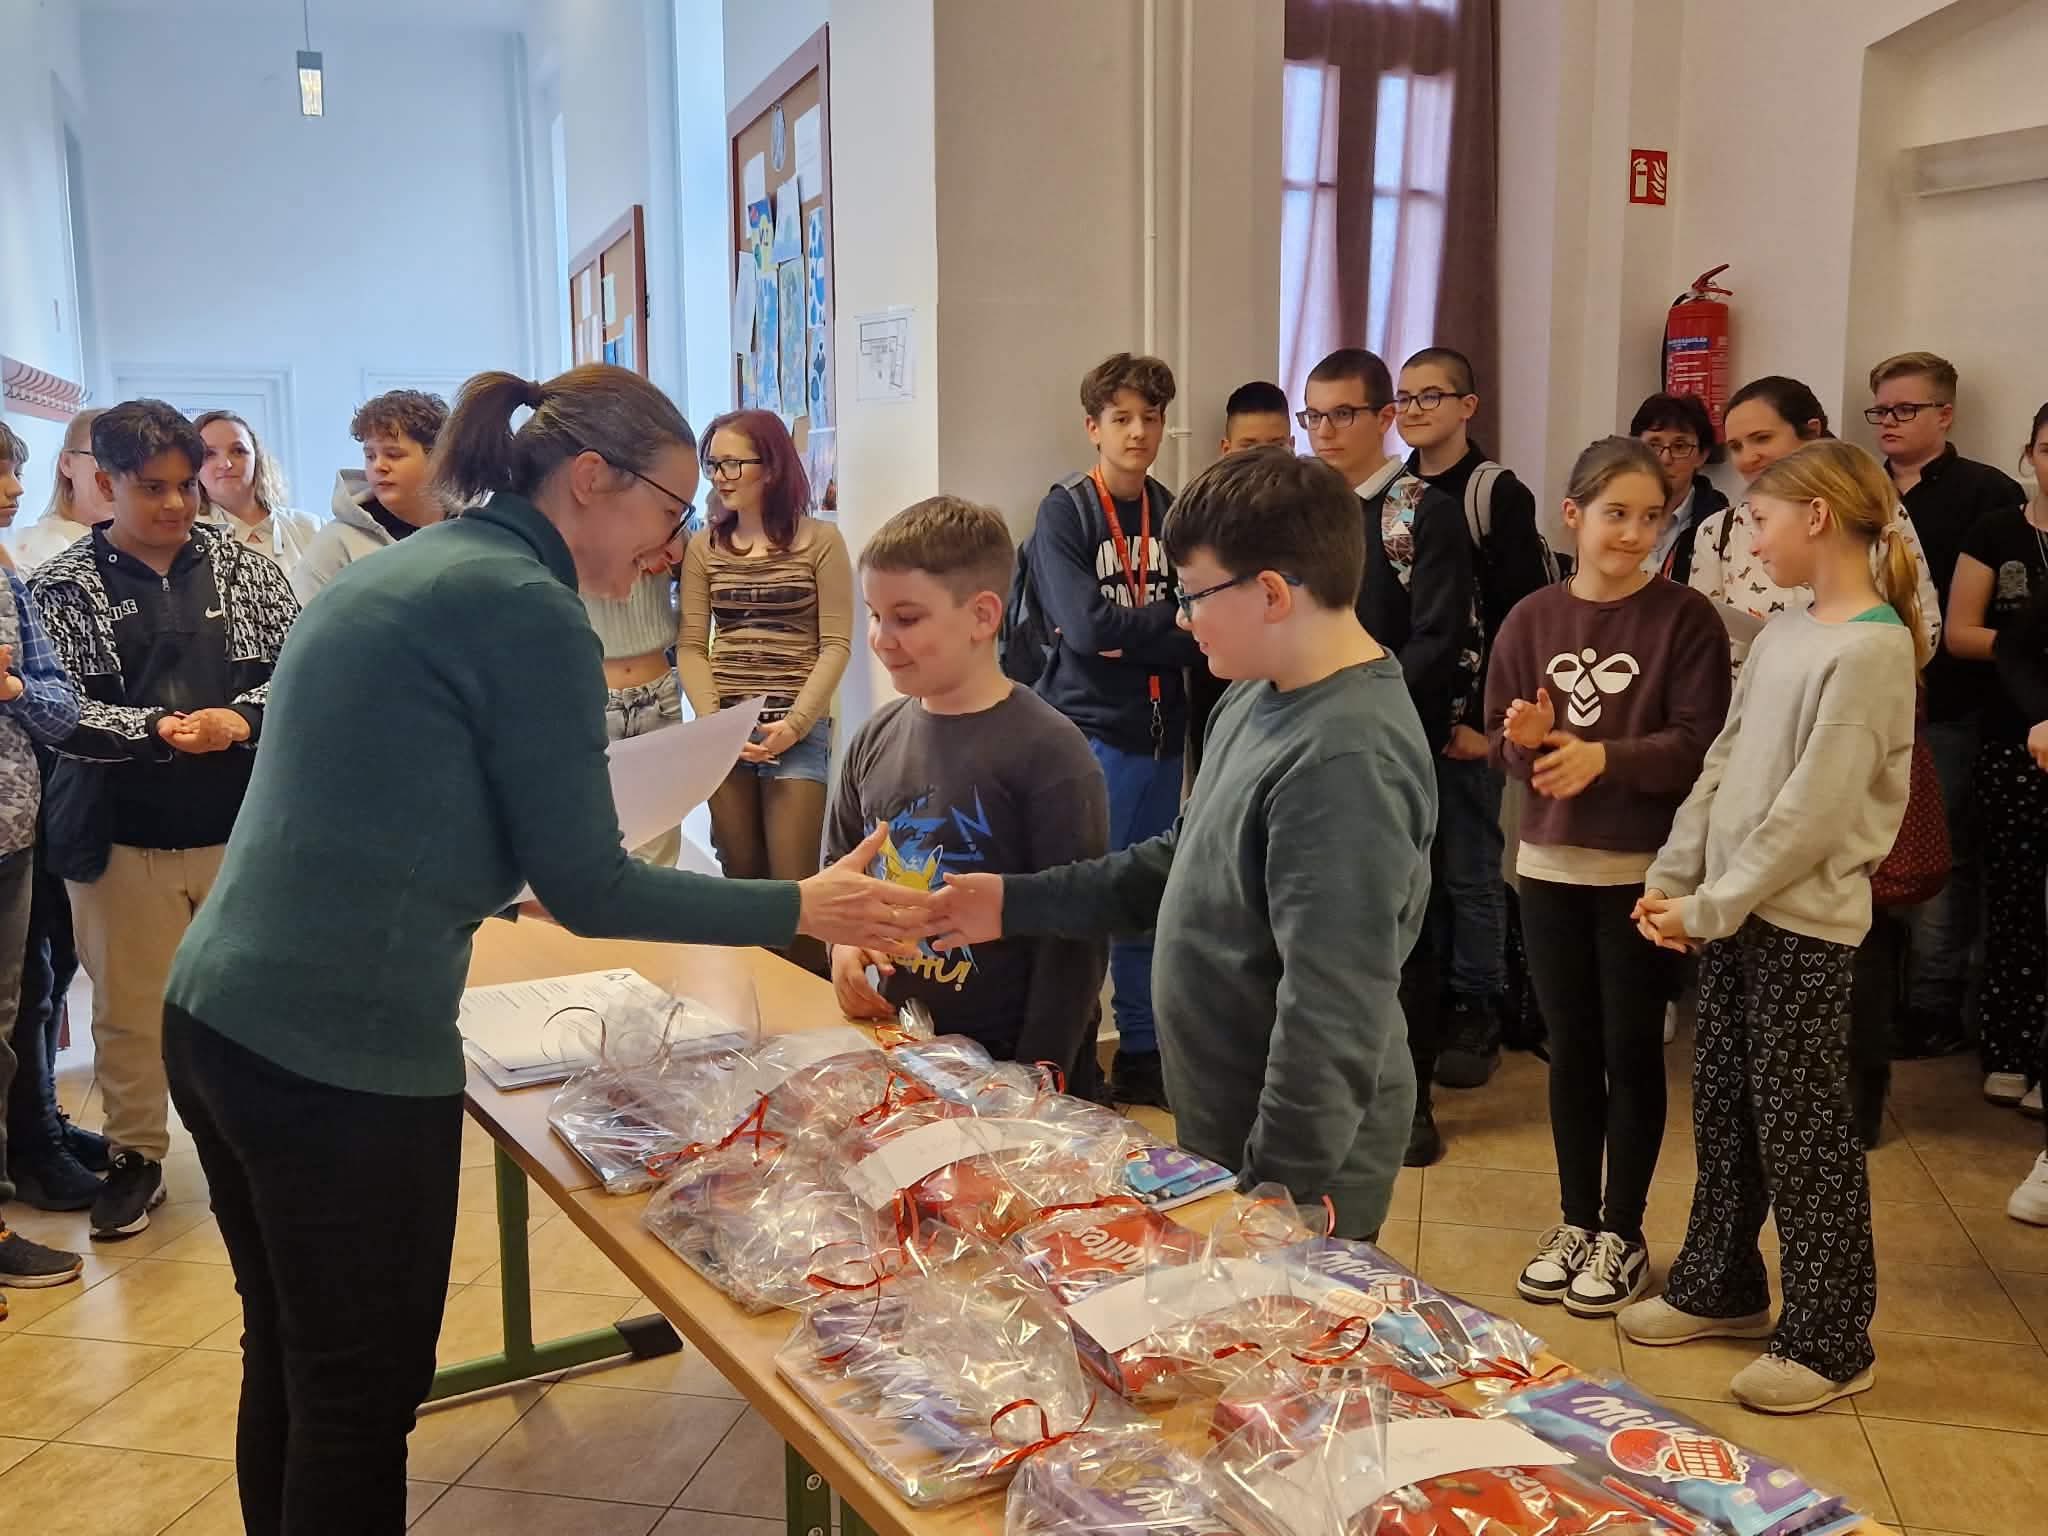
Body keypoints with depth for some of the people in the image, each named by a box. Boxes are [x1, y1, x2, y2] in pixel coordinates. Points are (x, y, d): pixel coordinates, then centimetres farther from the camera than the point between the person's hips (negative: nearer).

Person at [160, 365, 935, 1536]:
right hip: (341, 1055, -9)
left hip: (219, 1015, 9)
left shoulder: (401, 568, 13)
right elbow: (584, 889, -12)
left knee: (289, 1364, 23)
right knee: (361, 1398, 8)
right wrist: (803, 909, -5)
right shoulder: (528, 608, -14)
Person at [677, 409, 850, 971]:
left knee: (793, 882, -5)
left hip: (799, 729, -3)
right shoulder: (703, 547, 8)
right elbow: (691, 646, 5)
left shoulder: (820, 541, 0)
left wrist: (793, 724, -13)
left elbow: (835, 645, -3)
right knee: (742, 878, 9)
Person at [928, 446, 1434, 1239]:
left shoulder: (1345, 762, -28)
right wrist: (1017, 902, 9)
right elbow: (1187, 860, 13)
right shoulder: (1258, 700, 3)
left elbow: (1333, 1015, -28)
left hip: (1295, 1169, -9)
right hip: (1219, 1131, 9)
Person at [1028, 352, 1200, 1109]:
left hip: (1161, 734, 5)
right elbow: (1086, 626, -16)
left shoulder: (1173, 514, 9)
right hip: (1090, 734, -5)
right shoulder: (1064, 513, -6)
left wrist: (1130, 634, -12)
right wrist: (1173, 627, -9)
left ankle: (1141, 1055, 25)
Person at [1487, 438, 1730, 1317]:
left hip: (1643, 869, -3)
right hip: (1551, 863, 3)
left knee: (1631, 1050, 7)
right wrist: (1529, 741, -19)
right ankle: (1575, 1221, 27)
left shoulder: (1686, 619, -7)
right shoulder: (1531, 620, 2)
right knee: (1571, 1048, 12)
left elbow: (1699, 746, -13)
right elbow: (1502, 746, 3)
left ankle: (1623, 1233, 22)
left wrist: (1603, 757, -26)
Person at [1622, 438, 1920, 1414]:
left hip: (1803, 924, -8)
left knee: (1801, 1126, 2)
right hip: (1730, 911, 8)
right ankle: (1721, 1287, 33)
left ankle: (1829, 1342, 16)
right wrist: (1670, 881, 3)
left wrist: (1711, 906, -15)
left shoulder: (1872, 647, -16)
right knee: (1722, 1110, 16)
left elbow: (1812, 812, -19)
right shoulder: (1780, 633, 9)